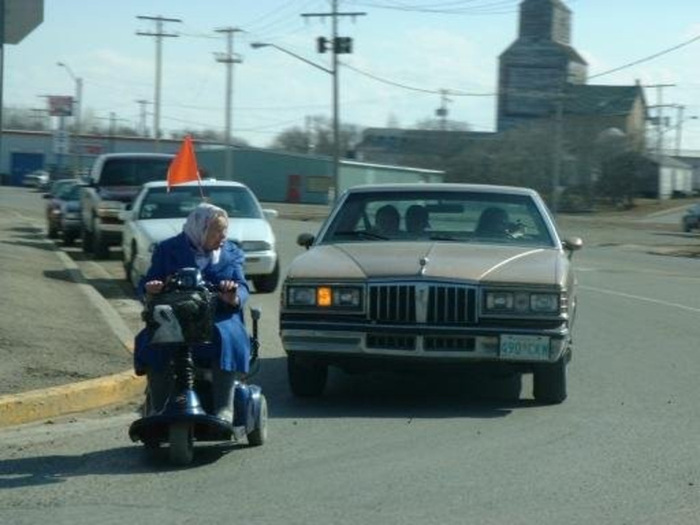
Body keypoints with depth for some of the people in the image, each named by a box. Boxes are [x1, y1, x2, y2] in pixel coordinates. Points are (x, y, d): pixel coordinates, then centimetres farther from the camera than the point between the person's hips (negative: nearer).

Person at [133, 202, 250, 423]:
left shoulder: (231, 253, 13)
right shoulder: (168, 250, 9)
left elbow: (242, 288, 3)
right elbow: (147, 283, 5)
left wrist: (234, 296, -22)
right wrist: (150, 288, -21)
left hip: (218, 316, 0)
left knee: (227, 338, -34)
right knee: (151, 344, -30)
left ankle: (224, 409, -32)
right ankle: (158, 409, -19)